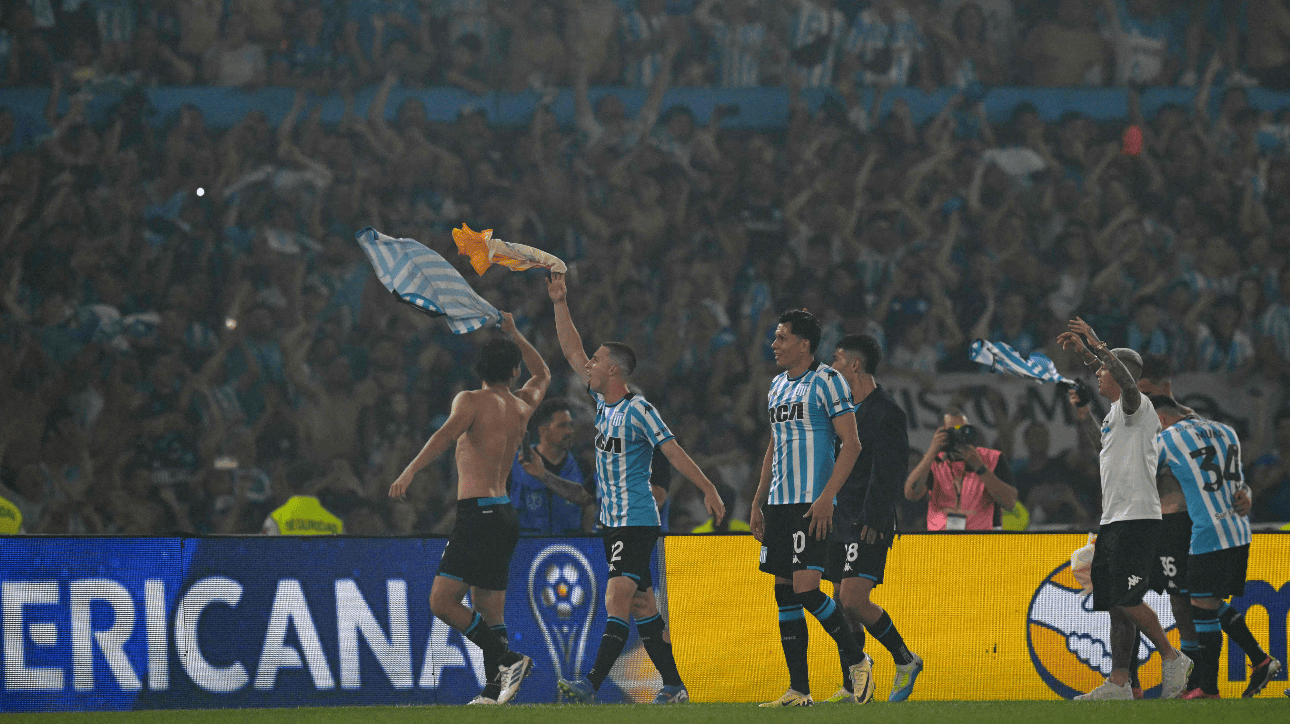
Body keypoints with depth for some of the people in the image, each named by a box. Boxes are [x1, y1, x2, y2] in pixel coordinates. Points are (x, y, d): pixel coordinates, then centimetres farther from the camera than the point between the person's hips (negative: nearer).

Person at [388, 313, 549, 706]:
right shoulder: (523, 406, 14)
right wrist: (514, 334, 44)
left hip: (477, 512, -8)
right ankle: (494, 689, 6)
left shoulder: (471, 400, -4)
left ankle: (508, 659, -19)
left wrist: (410, 471, -32)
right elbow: (543, 375, 36)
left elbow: (447, 433, -23)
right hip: (506, 515, 8)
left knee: (442, 602, -11)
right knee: (489, 612, 11)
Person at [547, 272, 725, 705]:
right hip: (615, 522, 9)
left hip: (637, 521, -9)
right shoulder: (603, 402, 10)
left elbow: (674, 452, -12)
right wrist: (560, 303, 12)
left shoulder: (638, 410, -12)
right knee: (642, 605, 8)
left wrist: (709, 490, -15)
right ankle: (674, 687, 10)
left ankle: (591, 685, -25)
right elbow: (572, 353, 16)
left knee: (617, 601, -15)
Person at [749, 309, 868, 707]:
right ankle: (799, 690, 7)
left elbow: (851, 444, -12)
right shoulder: (778, 386, 17)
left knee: (805, 588, -16)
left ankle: (857, 660, 2)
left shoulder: (827, 381, -7)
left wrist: (826, 497, -19)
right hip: (778, 505, 8)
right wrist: (758, 503, 19)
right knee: (784, 593, 4)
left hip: (811, 504, -8)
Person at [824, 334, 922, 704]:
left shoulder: (886, 412, -10)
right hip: (841, 521, 9)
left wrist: (874, 518, -23)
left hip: (869, 524, -9)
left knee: (853, 600, -18)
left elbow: (888, 472, -17)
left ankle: (905, 660, -2)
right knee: (842, 603, 7)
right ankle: (853, 687, 12)